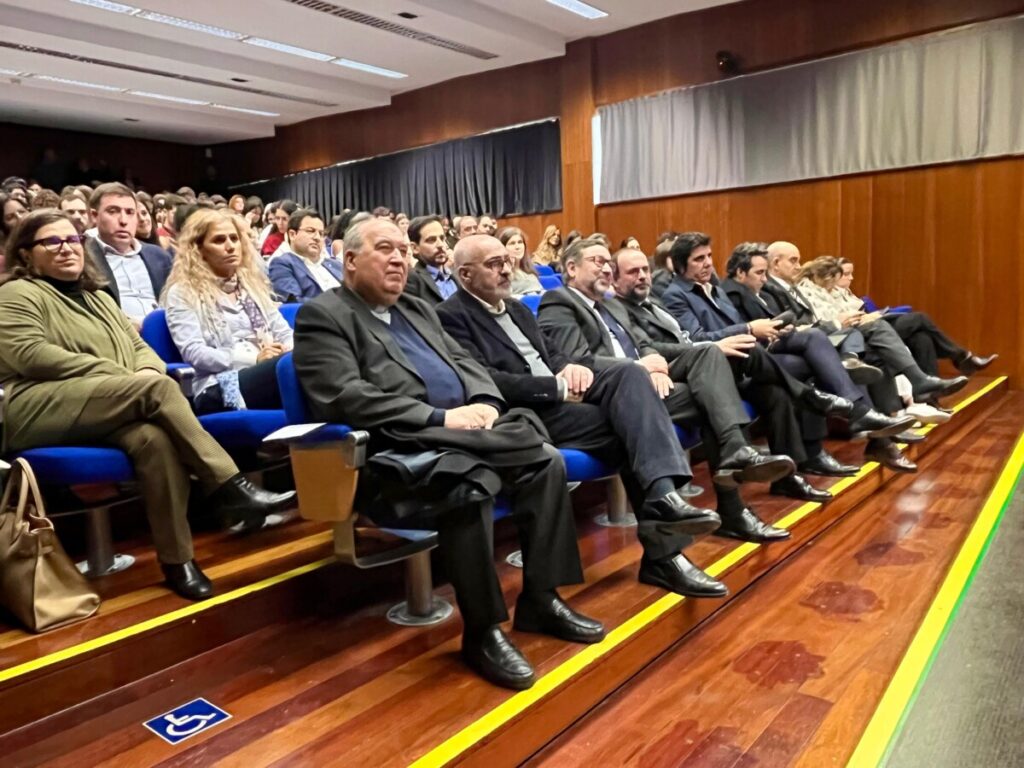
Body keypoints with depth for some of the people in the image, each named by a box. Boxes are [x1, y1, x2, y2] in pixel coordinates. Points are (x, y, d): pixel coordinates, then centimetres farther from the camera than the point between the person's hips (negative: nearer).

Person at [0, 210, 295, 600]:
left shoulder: (97, 296, 27)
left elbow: (139, 346, 20)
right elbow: (32, 355, -10)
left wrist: (148, 371, -6)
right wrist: (119, 375, -16)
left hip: (106, 413, 5)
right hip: (38, 412, -5)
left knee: (154, 437, -31)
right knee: (157, 389, -30)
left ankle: (176, 559, -30)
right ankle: (230, 488, -32)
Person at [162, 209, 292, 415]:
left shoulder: (253, 283, 26)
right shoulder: (183, 293, 10)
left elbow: (284, 332, 20)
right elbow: (193, 352, -3)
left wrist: (290, 350, -6)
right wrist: (254, 359, -15)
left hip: (267, 374, 5)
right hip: (221, 388, -5)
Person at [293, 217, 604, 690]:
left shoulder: (417, 309, 24)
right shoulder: (322, 315, -1)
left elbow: (464, 363, 19)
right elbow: (345, 399, -16)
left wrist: (485, 404, -5)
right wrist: (442, 418, -19)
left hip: (466, 436, 8)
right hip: (399, 451, -8)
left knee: (546, 461, -10)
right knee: (466, 485, -33)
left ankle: (540, 598, 1)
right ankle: (482, 630, -15)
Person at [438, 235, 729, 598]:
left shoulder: (517, 308, 25)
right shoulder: (451, 316, -4)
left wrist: (570, 367, -2)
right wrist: (557, 386, -16)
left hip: (561, 395, 8)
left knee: (628, 373, -20)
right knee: (627, 423, -21)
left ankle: (664, 494, -33)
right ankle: (663, 551, -16)